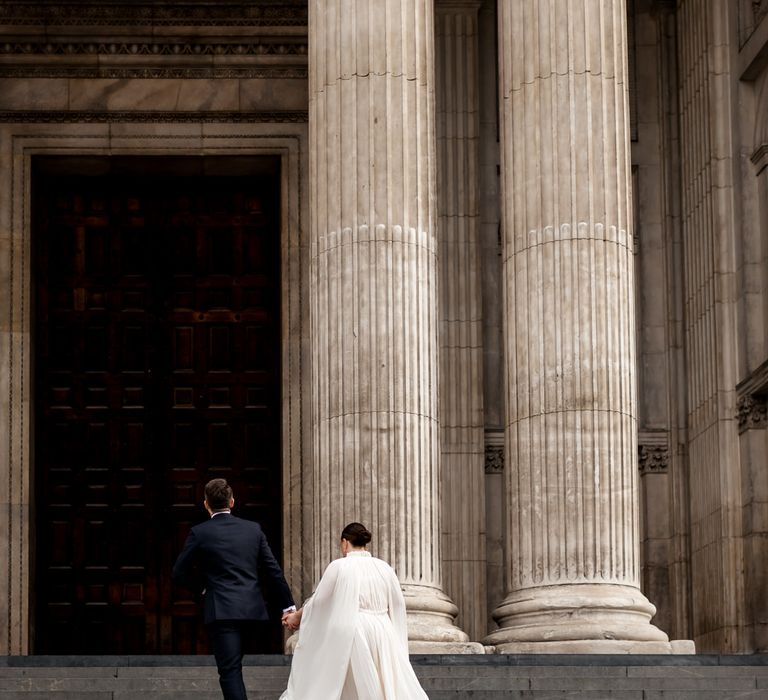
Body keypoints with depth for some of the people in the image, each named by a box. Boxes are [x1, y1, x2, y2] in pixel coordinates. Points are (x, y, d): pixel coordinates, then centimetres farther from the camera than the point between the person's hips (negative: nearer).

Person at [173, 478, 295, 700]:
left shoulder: (199, 533, -2)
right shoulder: (253, 529, 8)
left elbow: (180, 573, 2)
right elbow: (273, 571, 8)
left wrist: (201, 588, 19)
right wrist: (288, 606, 13)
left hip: (221, 612, -4)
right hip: (253, 610, 4)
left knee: (230, 671, -7)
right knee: (233, 668, 18)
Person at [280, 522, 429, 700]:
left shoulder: (339, 567, -5)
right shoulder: (384, 568, 6)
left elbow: (317, 602, 2)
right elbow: (398, 606, 12)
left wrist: (296, 617, 19)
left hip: (353, 636, -3)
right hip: (384, 635, 3)